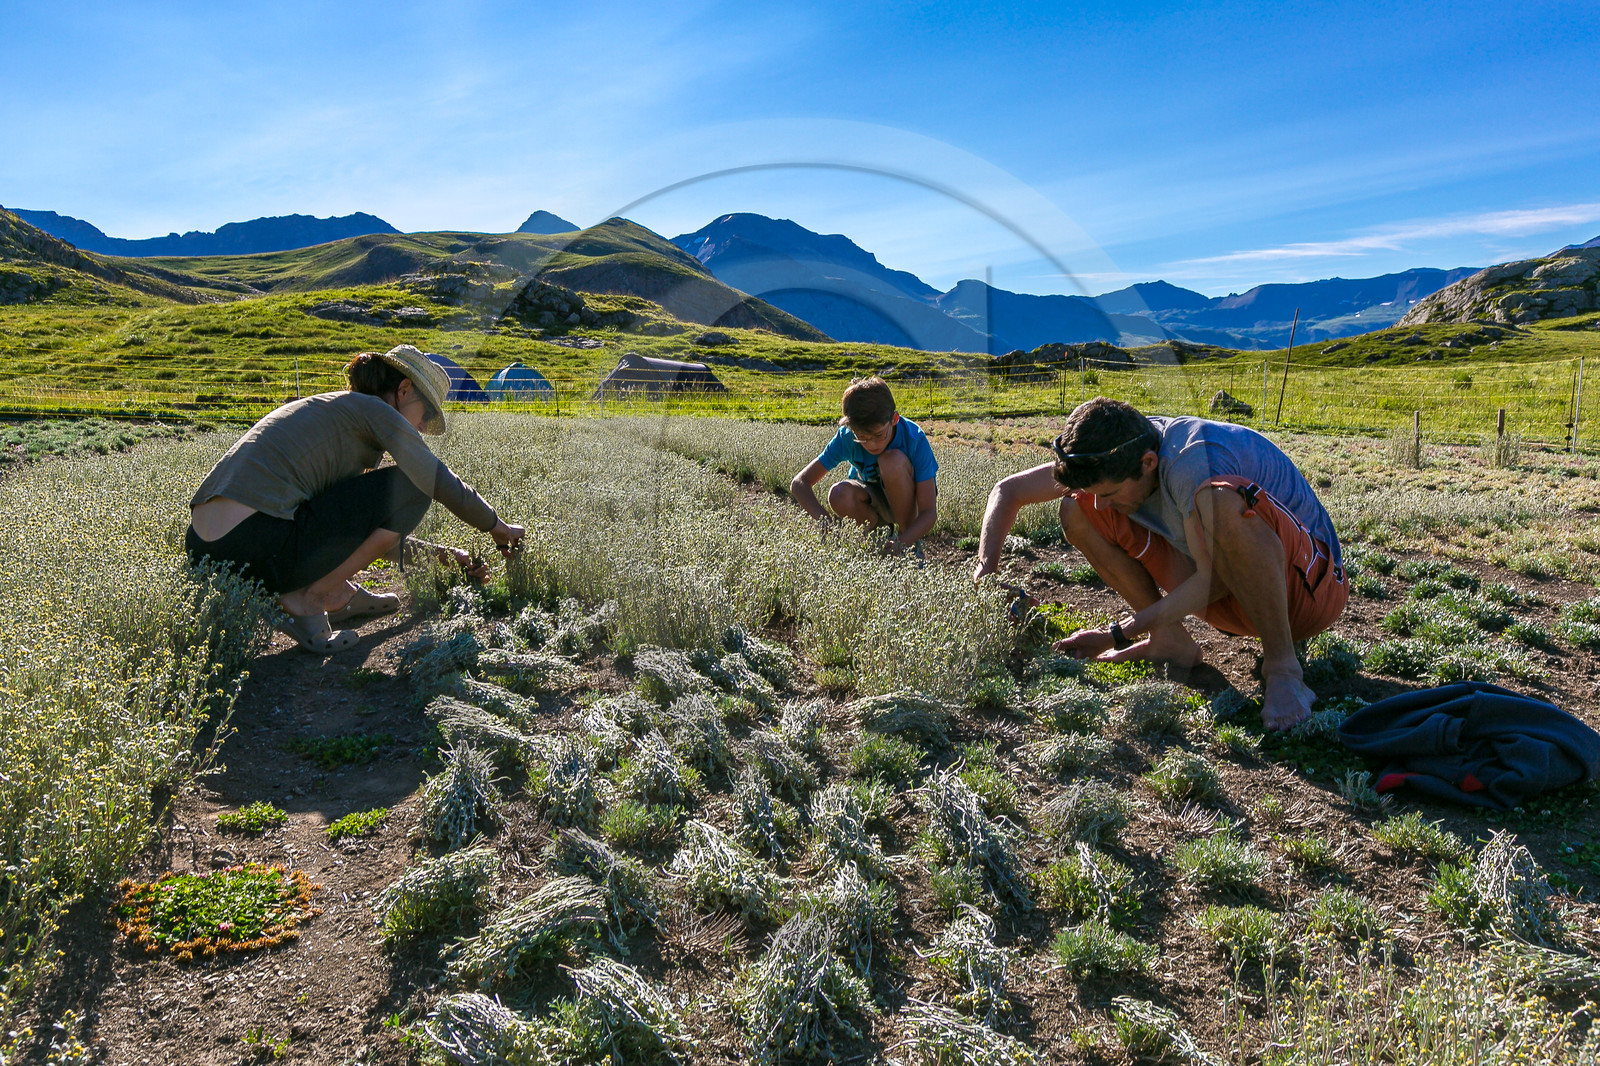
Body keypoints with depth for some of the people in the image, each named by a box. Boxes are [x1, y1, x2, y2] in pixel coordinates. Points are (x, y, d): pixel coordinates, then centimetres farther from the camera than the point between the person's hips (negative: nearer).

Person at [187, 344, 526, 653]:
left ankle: (339, 595, 18)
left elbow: (370, 533, 35)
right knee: (409, 489, -1)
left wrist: (444, 556, 35)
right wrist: (498, 526, 14)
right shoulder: (374, 410, 4)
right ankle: (306, 601, -1)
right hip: (258, 549, -10)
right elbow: (443, 484, -3)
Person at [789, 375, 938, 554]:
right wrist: (825, 522, -40)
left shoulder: (914, 438, -29)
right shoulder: (846, 438, -23)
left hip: (910, 500, -2)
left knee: (893, 460, -34)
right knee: (839, 495, -33)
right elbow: (799, 483, -23)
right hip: (874, 500, 2)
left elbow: (929, 513, -31)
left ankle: (910, 544, -17)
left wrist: (900, 544, -50)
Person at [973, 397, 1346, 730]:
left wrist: (1115, 635, -24)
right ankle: (1171, 640, 0)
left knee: (1222, 500, -41)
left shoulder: (1195, 460, -30)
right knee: (1076, 511, -7)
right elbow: (1009, 491, -1)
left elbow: (1212, 581, -27)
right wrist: (986, 569, -14)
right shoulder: (1115, 454, -9)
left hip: (1308, 581, -6)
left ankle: (1283, 666, -23)